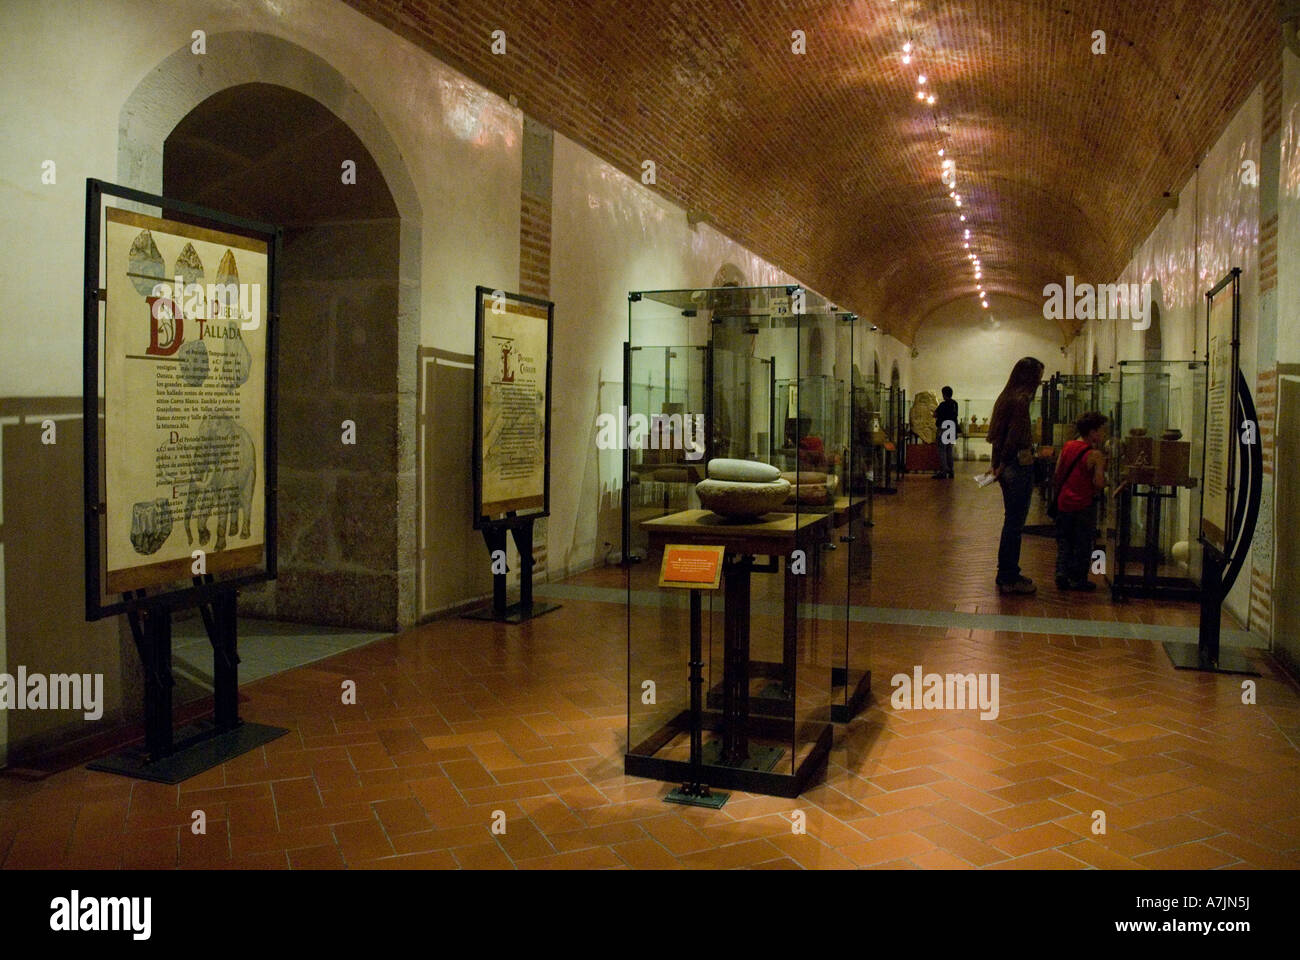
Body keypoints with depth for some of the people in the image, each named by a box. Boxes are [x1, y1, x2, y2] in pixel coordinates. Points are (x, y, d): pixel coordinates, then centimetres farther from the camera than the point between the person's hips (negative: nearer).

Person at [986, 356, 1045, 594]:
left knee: (1012, 522, 16)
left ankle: (1007, 574, 24)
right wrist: (1001, 465, -9)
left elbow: (998, 435, 14)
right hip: (1019, 465, -10)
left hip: (1008, 467, 10)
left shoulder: (1006, 397, 12)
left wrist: (998, 465, 13)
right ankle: (1009, 578, 5)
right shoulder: (1021, 399, -16)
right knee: (1015, 523, -2)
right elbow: (1014, 437, -19)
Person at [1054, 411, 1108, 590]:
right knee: (1083, 543, 7)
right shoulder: (1095, 455, -13)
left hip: (1063, 502, 5)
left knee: (1064, 542, 15)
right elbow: (1099, 484, -18)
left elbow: (1056, 476, 8)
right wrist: (1102, 468, -1)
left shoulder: (1067, 447, 4)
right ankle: (1078, 579, 11)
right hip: (1084, 505, -5)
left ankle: (1062, 575, 10)